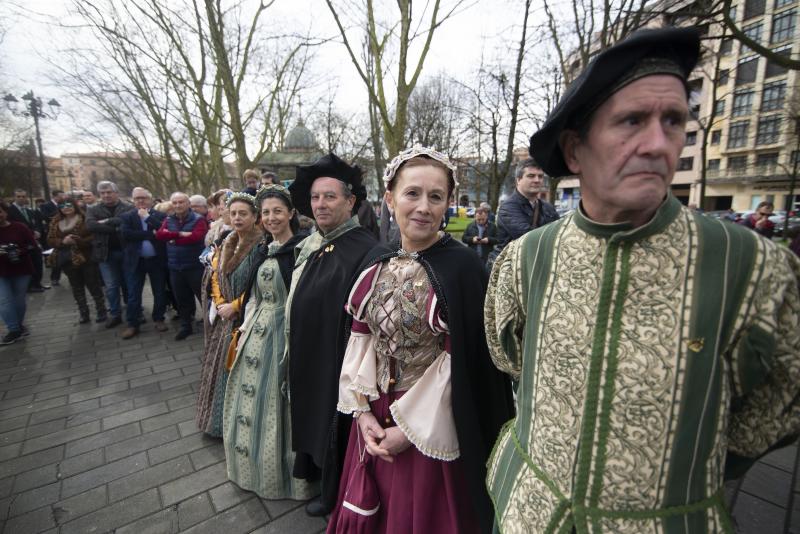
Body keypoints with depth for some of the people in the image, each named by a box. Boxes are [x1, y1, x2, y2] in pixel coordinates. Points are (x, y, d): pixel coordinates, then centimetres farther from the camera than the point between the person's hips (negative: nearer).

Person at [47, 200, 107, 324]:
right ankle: (83, 313, 22)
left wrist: (79, 241, -25)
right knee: (76, 287, 12)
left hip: (86, 258, -5)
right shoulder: (55, 222, 9)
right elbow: (50, 241, 6)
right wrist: (63, 241, -14)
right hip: (68, 260, 5)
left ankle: (102, 312, 12)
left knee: (93, 285, 1)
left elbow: (94, 236, -12)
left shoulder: (85, 219, -7)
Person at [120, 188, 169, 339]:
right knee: (133, 294, 5)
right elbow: (125, 234, -14)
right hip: (136, 261, 1)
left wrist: (147, 217, -13)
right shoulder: (126, 216, 4)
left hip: (157, 260, 0)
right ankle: (133, 324, 16)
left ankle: (158, 319, 23)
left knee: (160, 292, 8)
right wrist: (150, 234, -17)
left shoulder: (160, 215, 2)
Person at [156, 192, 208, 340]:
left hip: (195, 266, -5)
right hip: (175, 268, 5)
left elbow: (195, 237, -23)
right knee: (181, 299, 15)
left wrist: (172, 238, -10)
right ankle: (186, 326, 29)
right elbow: (159, 235, -7)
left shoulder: (198, 220, -8)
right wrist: (180, 234, -19)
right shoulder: (168, 220, 9)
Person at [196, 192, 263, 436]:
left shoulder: (261, 245, -15)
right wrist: (220, 304, -1)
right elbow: (215, 275, 13)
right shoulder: (227, 244, 9)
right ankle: (219, 419, 37)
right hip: (224, 316, 7)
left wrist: (234, 306, -14)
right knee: (221, 365, 17)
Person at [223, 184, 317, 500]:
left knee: (280, 403, 8)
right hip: (257, 334, 7)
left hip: (285, 335, -7)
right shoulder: (263, 249, 9)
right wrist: (245, 330, 10)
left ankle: (287, 473, 33)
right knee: (254, 401, 20)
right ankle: (257, 468, 45)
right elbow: (254, 296, 14)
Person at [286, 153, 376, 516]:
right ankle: (320, 480, 51)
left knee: (337, 431, 13)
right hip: (308, 359, 8)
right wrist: (295, 353, 17)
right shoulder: (310, 245, 5)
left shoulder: (364, 249, -21)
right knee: (315, 421, 25)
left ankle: (339, 498, 40)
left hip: (340, 361, -8)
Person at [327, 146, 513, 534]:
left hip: (433, 430, -4)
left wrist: (410, 427, -13)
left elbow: (463, 362, -16)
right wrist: (362, 411, -5)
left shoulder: (463, 267, -17)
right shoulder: (377, 260, -1)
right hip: (374, 420, 5)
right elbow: (360, 340, 1)